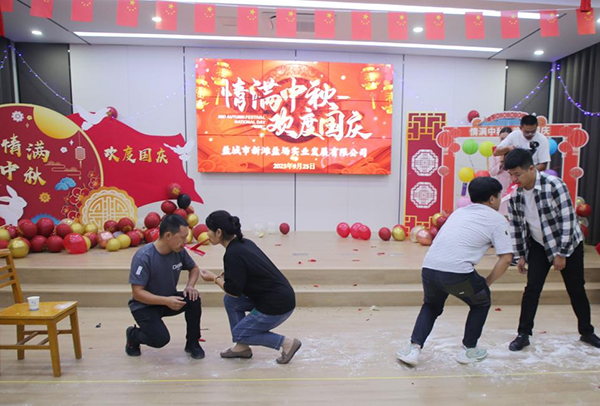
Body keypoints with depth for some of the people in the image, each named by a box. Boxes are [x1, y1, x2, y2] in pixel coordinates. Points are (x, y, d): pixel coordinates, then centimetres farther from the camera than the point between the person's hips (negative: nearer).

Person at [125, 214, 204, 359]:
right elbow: (137, 293, -26)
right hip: (144, 306, -5)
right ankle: (133, 335, 9)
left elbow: (194, 268, 6)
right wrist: (166, 301, -35)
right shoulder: (143, 257, -28)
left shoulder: (179, 251, -12)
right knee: (161, 338, -26)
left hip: (169, 300, 5)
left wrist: (190, 286, -14)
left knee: (193, 298, -23)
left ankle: (192, 343, -1)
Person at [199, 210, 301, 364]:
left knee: (240, 334, 8)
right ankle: (242, 347, 23)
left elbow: (234, 291, -14)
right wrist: (228, 275, 9)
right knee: (230, 301, 15)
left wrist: (215, 278, 1)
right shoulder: (244, 243, 8)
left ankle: (287, 342, 4)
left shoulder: (233, 254, -19)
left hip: (278, 305, -9)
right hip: (279, 296, 9)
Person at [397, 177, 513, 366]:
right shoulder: (497, 219, 10)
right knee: (482, 302, 28)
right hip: (457, 273, -4)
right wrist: (486, 283, 14)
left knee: (431, 306, 32)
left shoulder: (459, 212, 26)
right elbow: (506, 258, 3)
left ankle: (413, 348, 17)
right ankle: (468, 350, 35)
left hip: (429, 269, 5)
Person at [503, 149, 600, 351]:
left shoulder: (554, 185, -25)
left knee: (576, 290, 9)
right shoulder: (515, 194, -12)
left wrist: (562, 254, -18)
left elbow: (568, 219, -21)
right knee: (532, 288, -3)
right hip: (539, 245, 3)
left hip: (568, 244, -3)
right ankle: (523, 334, 6)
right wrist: (520, 255, 0)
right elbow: (516, 226, -2)